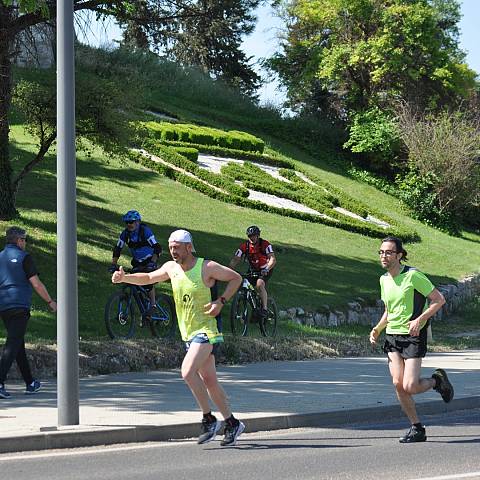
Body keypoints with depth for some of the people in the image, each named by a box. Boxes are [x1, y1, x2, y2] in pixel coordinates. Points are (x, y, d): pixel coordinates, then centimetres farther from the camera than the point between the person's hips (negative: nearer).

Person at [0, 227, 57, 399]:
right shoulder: (23, 257, -5)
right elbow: (36, 284, -7)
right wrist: (50, 301, 3)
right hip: (19, 306, -7)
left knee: (19, 345, 15)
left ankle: (30, 383, 22)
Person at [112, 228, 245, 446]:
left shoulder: (207, 267, -12)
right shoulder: (171, 267, 6)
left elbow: (236, 278, -2)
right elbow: (148, 278, 20)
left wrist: (221, 301, -13)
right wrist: (124, 278, 5)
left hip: (206, 330, -7)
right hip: (189, 332, 7)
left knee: (188, 371, -23)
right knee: (209, 380, 9)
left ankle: (209, 419, -11)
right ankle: (232, 423, 20)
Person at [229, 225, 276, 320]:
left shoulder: (265, 245, -21)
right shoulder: (244, 246, -12)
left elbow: (273, 259, -32)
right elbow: (235, 260, -16)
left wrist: (266, 269, -50)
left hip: (265, 270, -4)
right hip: (252, 270, 4)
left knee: (259, 284, -30)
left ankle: (265, 309, -23)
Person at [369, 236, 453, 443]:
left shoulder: (413, 275, -12)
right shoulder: (384, 279, 9)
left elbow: (439, 300, -10)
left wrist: (419, 320, -20)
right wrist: (377, 329, 6)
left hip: (413, 336, -6)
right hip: (392, 336, 6)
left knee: (410, 387, -15)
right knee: (398, 384, -4)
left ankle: (437, 381, 18)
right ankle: (417, 429, 10)